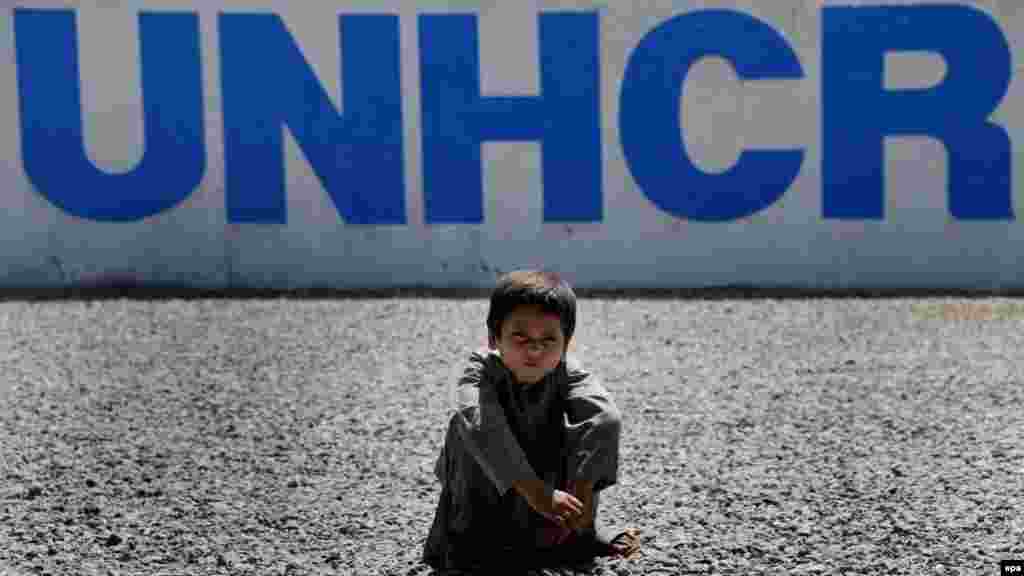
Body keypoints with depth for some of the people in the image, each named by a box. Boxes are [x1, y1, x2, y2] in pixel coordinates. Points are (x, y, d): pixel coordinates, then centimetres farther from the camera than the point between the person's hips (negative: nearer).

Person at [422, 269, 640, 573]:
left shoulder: (568, 374, -23)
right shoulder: (481, 370, -28)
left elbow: (605, 418, -41)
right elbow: (481, 425, -48)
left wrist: (582, 490, -53)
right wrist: (534, 491, -57)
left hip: (545, 470, 2)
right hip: (486, 483, -2)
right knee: (467, 424, -31)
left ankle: (582, 534, -4)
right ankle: (466, 533, -17)